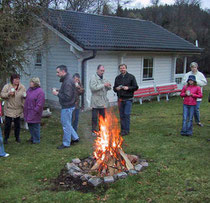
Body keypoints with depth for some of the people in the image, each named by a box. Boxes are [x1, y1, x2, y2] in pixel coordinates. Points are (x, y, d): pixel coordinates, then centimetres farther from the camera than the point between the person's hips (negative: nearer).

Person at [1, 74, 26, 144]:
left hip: (18, 109, 2)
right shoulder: (7, 86, -4)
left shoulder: (22, 87, 2)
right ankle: (6, 138, 18)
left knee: (17, 124, 10)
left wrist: (24, 96, -12)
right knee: (7, 124, 3)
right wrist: (8, 94, -24)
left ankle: (17, 137, 26)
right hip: (9, 109, -2)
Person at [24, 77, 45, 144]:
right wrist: (25, 110, 12)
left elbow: (40, 104, -19)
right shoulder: (29, 89, 9)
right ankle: (32, 138, 33)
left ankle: (36, 140, 15)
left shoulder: (40, 92, -17)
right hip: (28, 112, 8)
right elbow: (26, 99, 21)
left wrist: (35, 111, -20)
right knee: (30, 125, 17)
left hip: (34, 113, -8)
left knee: (35, 126, 2)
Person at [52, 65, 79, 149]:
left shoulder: (68, 82, -23)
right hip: (67, 105, 10)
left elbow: (67, 97, -27)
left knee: (66, 125, 2)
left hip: (67, 107, -10)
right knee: (66, 123, 21)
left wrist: (57, 94, -17)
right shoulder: (67, 79, 10)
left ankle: (66, 143, 15)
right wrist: (59, 91, 4)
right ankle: (75, 137, 31)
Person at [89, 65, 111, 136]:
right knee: (94, 117, 1)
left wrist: (108, 86, -6)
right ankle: (94, 131, 11)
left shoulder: (103, 78, 15)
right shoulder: (93, 78, -8)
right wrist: (103, 85, -23)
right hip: (96, 102, -7)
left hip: (103, 102, 7)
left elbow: (108, 88, 18)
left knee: (103, 117, 12)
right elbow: (93, 88, -22)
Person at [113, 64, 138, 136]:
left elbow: (136, 87, -2)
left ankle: (126, 130, 1)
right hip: (120, 99, 4)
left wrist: (128, 88, -17)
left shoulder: (131, 77, 0)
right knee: (121, 115, 8)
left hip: (128, 99, -4)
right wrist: (116, 88, -6)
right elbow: (114, 88, 17)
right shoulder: (117, 78, 12)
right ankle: (123, 129, 18)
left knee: (126, 114, -8)